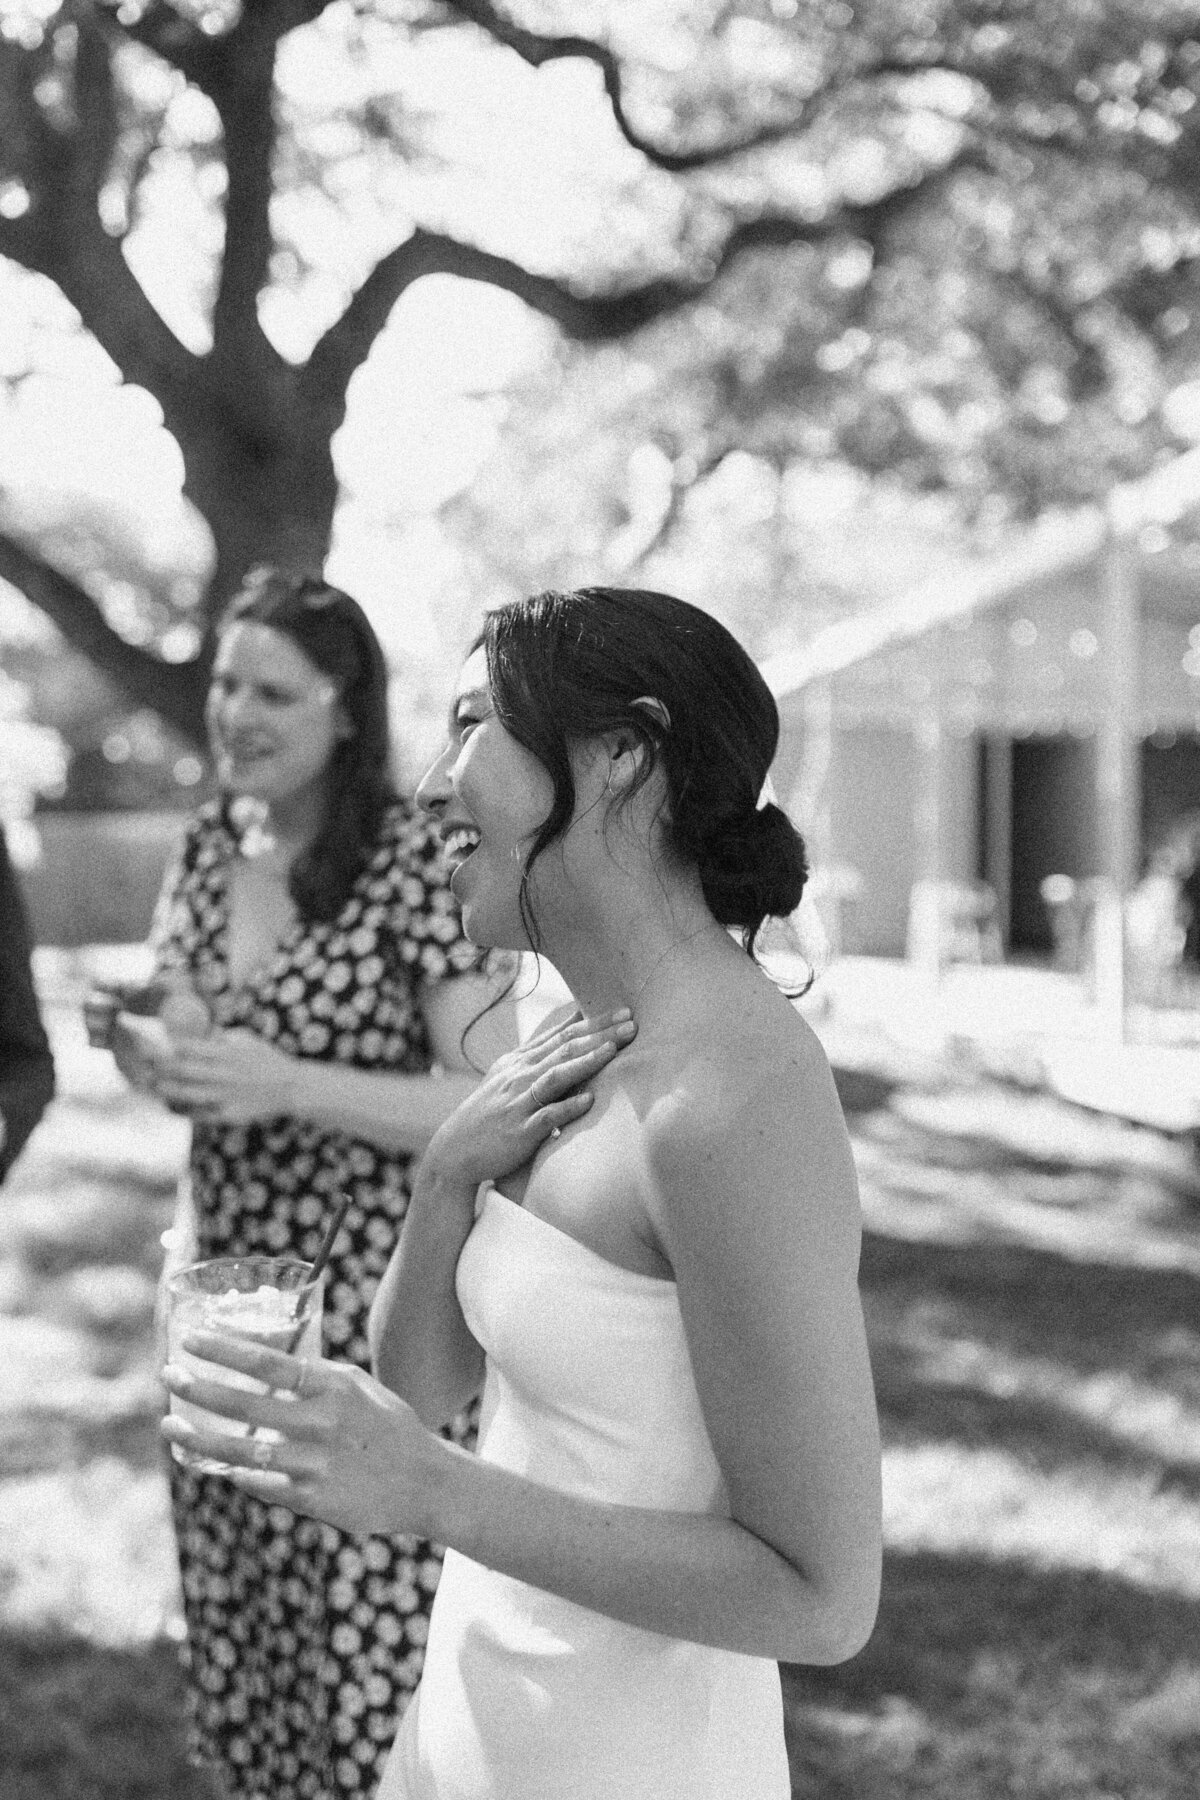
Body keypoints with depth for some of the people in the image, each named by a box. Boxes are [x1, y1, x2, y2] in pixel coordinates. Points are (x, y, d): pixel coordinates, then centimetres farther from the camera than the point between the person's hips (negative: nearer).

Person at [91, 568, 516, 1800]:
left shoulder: (418, 865, -12)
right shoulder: (208, 846, 8)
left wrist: (286, 1085, -23)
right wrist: (153, 1052, -3)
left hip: (371, 1315, -6)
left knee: (368, 1649, -4)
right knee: (232, 1650, 12)